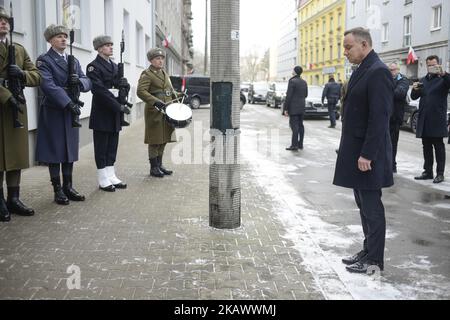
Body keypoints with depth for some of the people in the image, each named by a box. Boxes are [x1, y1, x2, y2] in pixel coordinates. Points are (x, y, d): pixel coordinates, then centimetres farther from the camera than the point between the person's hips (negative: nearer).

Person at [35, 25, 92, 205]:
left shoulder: (74, 61, 15)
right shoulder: (44, 60, -4)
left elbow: (88, 83, 8)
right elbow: (48, 85, -19)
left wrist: (79, 81, -16)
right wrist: (68, 103, -27)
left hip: (71, 111, 6)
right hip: (53, 112, -6)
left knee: (70, 150, 9)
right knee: (55, 151, 0)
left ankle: (68, 187, 19)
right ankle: (57, 190, 8)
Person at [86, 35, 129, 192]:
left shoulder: (115, 66, 16)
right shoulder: (94, 66, -8)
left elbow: (124, 86, 18)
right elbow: (100, 90, -18)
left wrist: (123, 83, -7)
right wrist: (119, 106, -22)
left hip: (115, 113, 7)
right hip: (102, 113, -7)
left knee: (112, 146, 10)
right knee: (101, 148, 1)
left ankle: (111, 177, 18)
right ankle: (103, 180, 8)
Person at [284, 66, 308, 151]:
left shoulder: (292, 81, -12)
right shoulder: (304, 82, 10)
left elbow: (288, 96, -15)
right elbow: (305, 95, 16)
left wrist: (286, 109, -12)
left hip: (293, 108, -7)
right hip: (302, 107, 7)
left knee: (294, 125, -8)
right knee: (300, 125, 10)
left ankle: (294, 145, -10)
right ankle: (300, 144, 14)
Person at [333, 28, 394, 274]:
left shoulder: (378, 72, -16)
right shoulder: (362, 70, 14)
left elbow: (379, 117, -21)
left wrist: (367, 155, -22)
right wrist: (352, 152, 15)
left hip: (367, 154, -9)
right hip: (356, 151, 10)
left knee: (372, 207, 1)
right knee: (364, 205, 17)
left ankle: (375, 260, 13)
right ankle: (368, 251, 29)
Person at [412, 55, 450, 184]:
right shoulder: (423, 80, 16)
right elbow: (414, 97, 15)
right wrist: (415, 89, -6)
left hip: (437, 120, -5)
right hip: (424, 119, 5)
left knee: (439, 146, -1)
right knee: (426, 147, 9)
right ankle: (428, 171, 16)